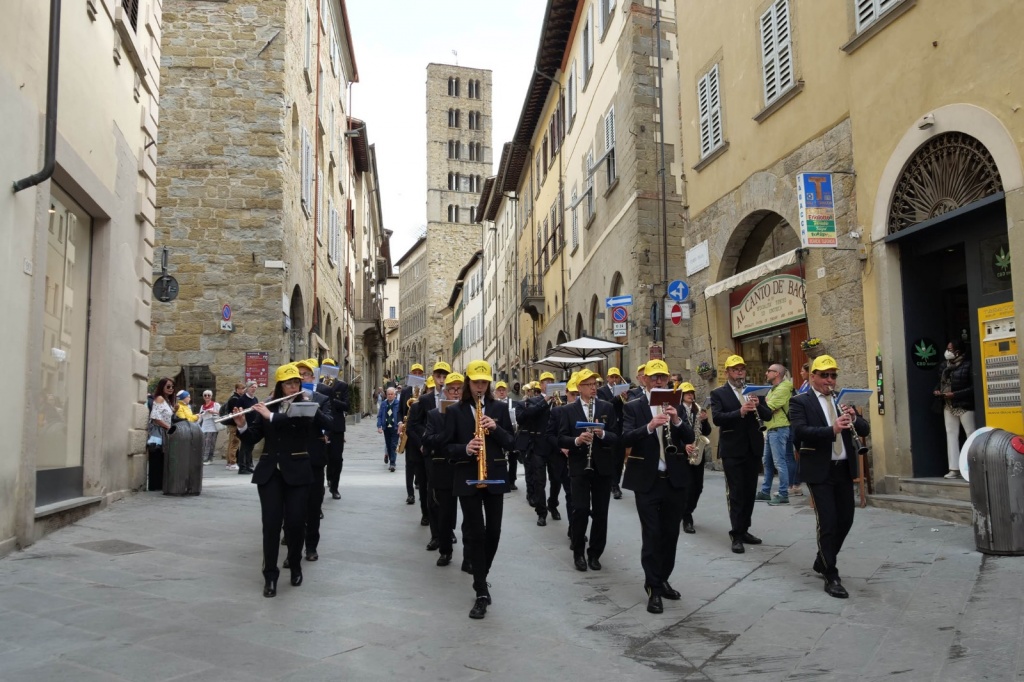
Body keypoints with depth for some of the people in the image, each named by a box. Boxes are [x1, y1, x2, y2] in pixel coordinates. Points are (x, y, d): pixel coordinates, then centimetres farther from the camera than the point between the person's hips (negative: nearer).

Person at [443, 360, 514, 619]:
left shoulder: (500, 408, 6)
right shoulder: (454, 411, 1)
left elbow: (510, 443, 3)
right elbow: (448, 446, 0)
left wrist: (496, 428, -15)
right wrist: (465, 449, -20)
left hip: (495, 477, 2)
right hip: (467, 479, -2)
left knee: (493, 531, 7)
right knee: (475, 532, -4)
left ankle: (481, 577, 31)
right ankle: (482, 592, 0)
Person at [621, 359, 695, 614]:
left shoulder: (675, 405, 9)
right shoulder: (633, 407, -1)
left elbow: (689, 438, 1)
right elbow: (626, 438, -15)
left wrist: (677, 420, -17)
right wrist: (650, 426, -30)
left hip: (675, 479, 4)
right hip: (647, 480, -4)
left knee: (670, 534, 11)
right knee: (651, 534, -4)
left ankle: (663, 580, 26)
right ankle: (653, 588, 2)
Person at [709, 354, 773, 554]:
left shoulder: (754, 391, 12)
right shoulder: (718, 393, -2)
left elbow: (768, 415, 5)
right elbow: (717, 418, -16)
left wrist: (758, 405, -15)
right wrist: (740, 412, -29)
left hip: (753, 449, 5)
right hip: (732, 451, -5)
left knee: (750, 492, 11)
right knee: (736, 493, -4)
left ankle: (744, 530, 21)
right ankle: (736, 535, -1)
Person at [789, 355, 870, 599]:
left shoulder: (843, 400, 12)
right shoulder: (800, 401, -5)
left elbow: (863, 430, 6)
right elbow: (800, 431, -20)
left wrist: (854, 418, -16)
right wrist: (832, 429, -34)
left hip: (844, 468, 6)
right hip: (819, 470, -6)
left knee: (846, 519, 12)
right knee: (827, 522, -6)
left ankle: (822, 562, 32)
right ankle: (831, 577, 3)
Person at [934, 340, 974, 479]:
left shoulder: (967, 365, -12)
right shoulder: (943, 366, 10)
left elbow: (973, 387, -16)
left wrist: (955, 394, -21)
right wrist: (936, 391, 0)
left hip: (964, 405, -7)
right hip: (949, 406, 7)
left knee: (971, 435, 0)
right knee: (951, 434, 5)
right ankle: (955, 469, 7)